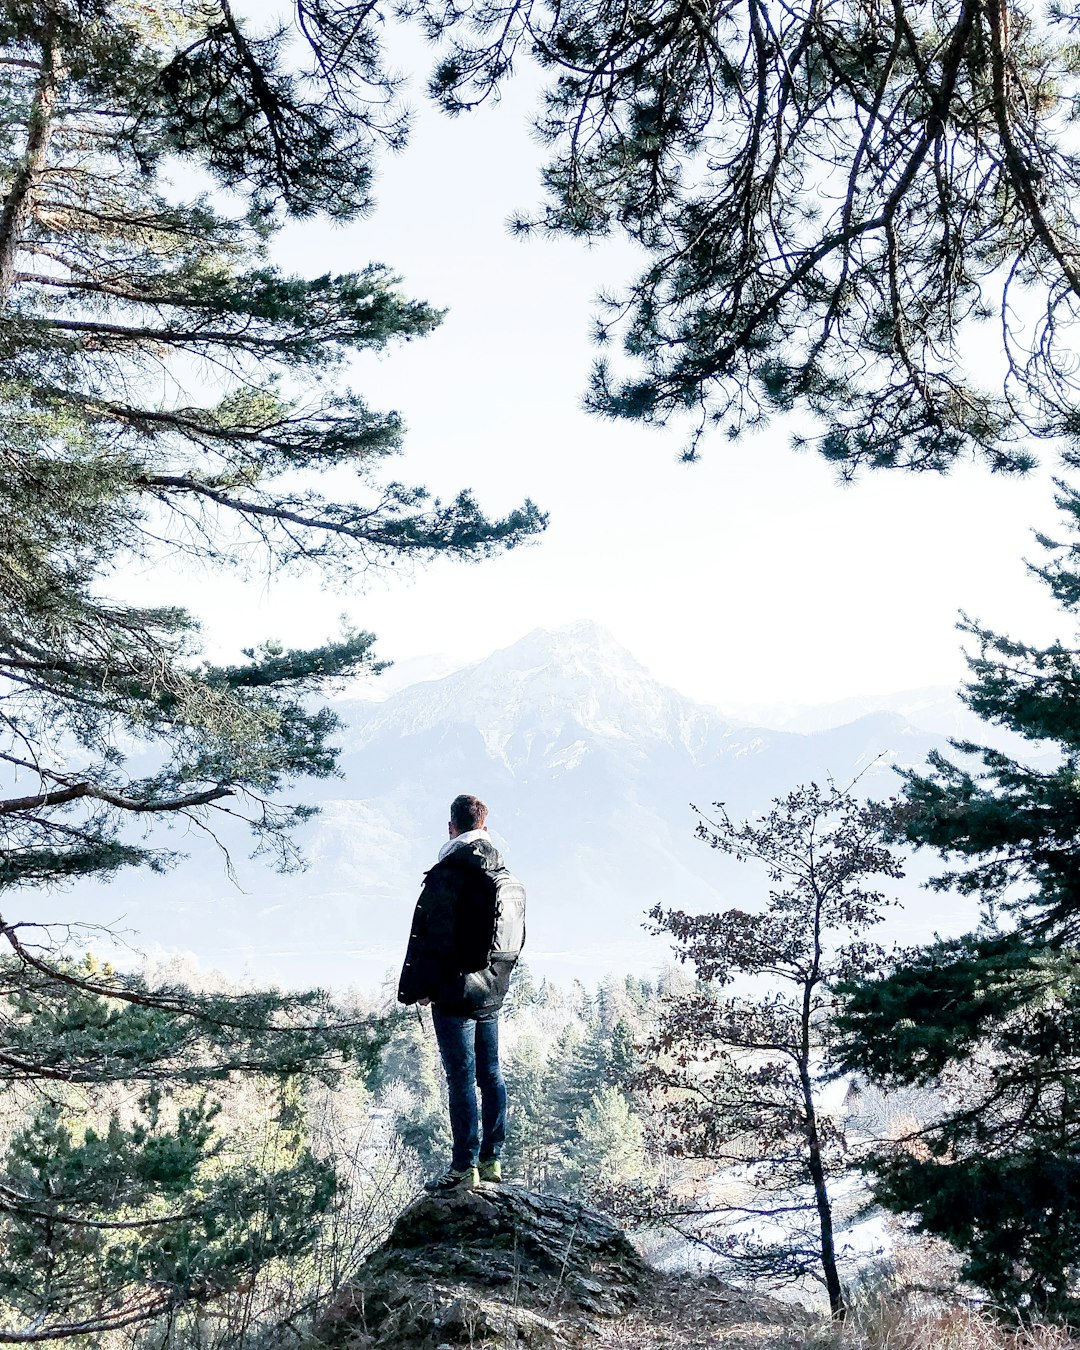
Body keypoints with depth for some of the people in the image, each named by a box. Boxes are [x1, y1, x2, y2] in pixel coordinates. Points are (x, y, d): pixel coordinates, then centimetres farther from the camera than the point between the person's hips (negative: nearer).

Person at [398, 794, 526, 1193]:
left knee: (461, 1077, -4)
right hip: (491, 993, 8)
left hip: (454, 992, -8)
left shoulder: (447, 875, -15)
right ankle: (491, 1160, 20)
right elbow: (516, 938, 18)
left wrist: (418, 988, -7)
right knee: (490, 1073, 12)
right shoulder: (506, 877, 11)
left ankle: (464, 1167, 0)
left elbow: (430, 937, -16)